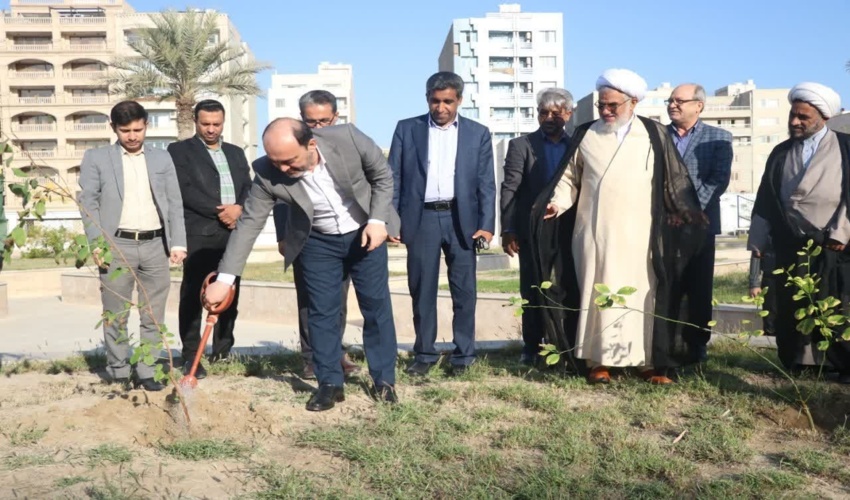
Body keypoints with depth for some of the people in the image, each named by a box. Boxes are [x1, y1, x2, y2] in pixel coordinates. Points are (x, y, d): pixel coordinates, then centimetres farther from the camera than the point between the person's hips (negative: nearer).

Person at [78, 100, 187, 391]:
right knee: (115, 315, 4)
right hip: (117, 245, -2)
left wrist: (178, 242, 0)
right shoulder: (96, 158, 6)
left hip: (155, 245, 2)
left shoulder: (162, 158, 13)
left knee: (153, 316, 5)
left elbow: (175, 203, 10)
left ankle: (146, 373, 15)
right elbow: (88, 202, 1)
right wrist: (96, 244, -10)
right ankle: (119, 374, 15)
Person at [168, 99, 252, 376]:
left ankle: (223, 352, 18)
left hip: (233, 232, 5)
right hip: (199, 233, -5)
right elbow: (185, 189, -8)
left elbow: (249, 188, 12)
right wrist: (219, 211, -13)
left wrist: (238, 208, -9)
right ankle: (191, 356, 0)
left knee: (229, 295, 8)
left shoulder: (236, 153, 21)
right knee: (193, 295, -4)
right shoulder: (180, 150, 5)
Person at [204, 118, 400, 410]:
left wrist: (378, 220, -20)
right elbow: (249, 223, -18)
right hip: (318, 243, 1)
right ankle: (330, 384, 15)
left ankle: (384, 380, 18)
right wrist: (225, 278, -22)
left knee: (377, 306, 5)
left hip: (365, 233, 0)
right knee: (322, 312, 1)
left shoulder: (348, 138, -28)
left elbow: (383, 176, -11)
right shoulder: (267, 173, -25)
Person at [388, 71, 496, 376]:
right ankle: (425, 353, 16)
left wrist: (486, 224, -6)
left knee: (464, 290, 4)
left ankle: (463, 354, 15)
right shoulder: (407, 129, 7)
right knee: (421, 290, 5)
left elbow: (486, 183, 4)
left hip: (461, 219, 0)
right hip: (421, 219, 0)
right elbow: (393, 177, 4)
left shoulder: (478, 133, 7)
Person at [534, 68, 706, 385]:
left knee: (642, 295, 3)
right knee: (598, 294, 2)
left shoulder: (654, 134, 5)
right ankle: (599, 361, 8)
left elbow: (674, 178, 7)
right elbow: (570, 177, 11)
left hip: (638, 234, 0)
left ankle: (649, 361, 10)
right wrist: (558, 202, -5)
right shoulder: (585, 135, 8)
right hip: (595, 233, 1)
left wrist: (687, 210, -2)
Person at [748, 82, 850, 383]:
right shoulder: (781, 153, 12)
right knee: (790, 307, 4)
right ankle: (793, 363, 16)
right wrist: (758, 241, 7)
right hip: (790, 245, 3)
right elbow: (765, 200, 11)